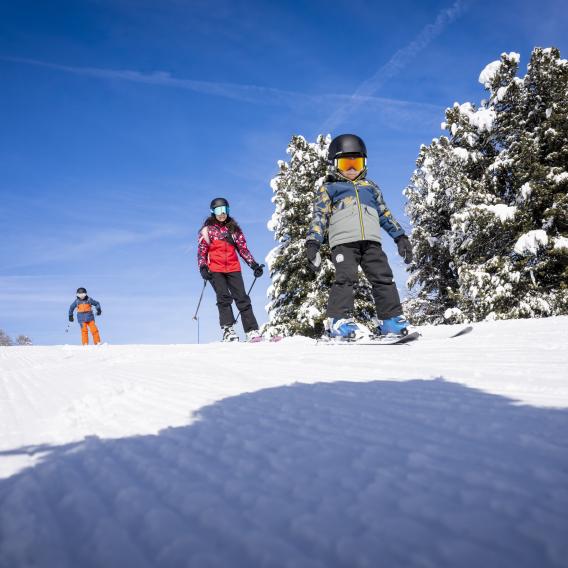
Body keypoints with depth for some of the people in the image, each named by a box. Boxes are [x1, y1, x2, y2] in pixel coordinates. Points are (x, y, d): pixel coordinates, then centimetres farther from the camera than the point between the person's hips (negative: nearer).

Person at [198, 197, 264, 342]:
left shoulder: (234, 228, 15)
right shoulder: (207, 229, 9)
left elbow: (243, 249, 15)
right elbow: (201, 251, 5)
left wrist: (254, 264, 5)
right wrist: (203, 267, -10)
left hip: (233, 268, 2)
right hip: (215, 269, -2)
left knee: (242, 298, -6)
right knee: (224, 298, -14)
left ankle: (252, 331, -9)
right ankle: (228, 330, -14)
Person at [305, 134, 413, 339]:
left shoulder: (370, 187, 29)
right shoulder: (329, 189, 18)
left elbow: (385, 214, 28)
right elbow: (319, 216, 9)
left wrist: (400, 236, 19)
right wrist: (312, 242, -5)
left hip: (371, 241, 4)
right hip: (343, 240, -4)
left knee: (383, 278, -4)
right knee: (345, 278, -19)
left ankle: (391, 318, 0)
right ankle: (339, 320, -21)